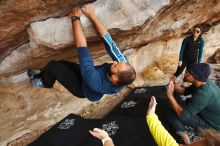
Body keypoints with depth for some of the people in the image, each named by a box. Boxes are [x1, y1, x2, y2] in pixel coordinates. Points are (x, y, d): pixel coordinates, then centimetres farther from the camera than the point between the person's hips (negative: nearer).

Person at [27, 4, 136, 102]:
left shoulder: (96, 83, -49)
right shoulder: (123, 65, -33)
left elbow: (82, 47, -48)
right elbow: (108, 41, -30)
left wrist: (75, 18, -40)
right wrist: (92, 15, -30)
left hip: (82, 88, -5)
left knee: (52, 66, -5)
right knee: (60, 63, 14)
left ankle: (46, 83, 28)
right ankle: (41, 76, 40)